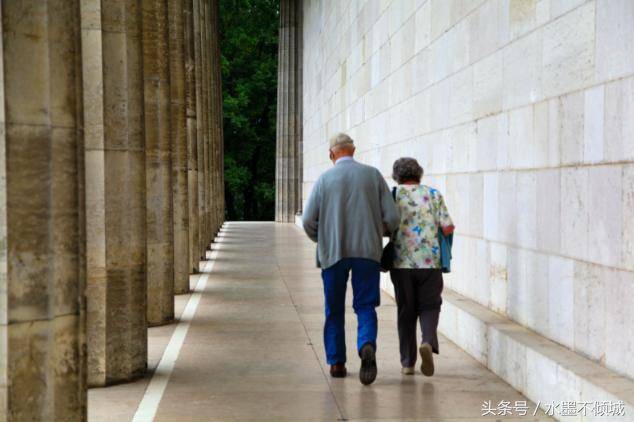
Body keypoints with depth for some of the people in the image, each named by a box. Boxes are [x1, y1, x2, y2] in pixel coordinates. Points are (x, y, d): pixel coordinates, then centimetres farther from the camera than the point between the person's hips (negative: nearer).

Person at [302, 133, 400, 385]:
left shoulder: (324, 179, 0)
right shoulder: (373, 175, 2)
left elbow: (308, 221, -4)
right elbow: (392, 218, -1)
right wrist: (379, 232, 19)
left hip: (333, 252, 0)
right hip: (367, 251, 0)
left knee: (334, 310, 12)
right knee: (365, 306, 5)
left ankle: (336, 362, 14)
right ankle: (367, 345, -22)